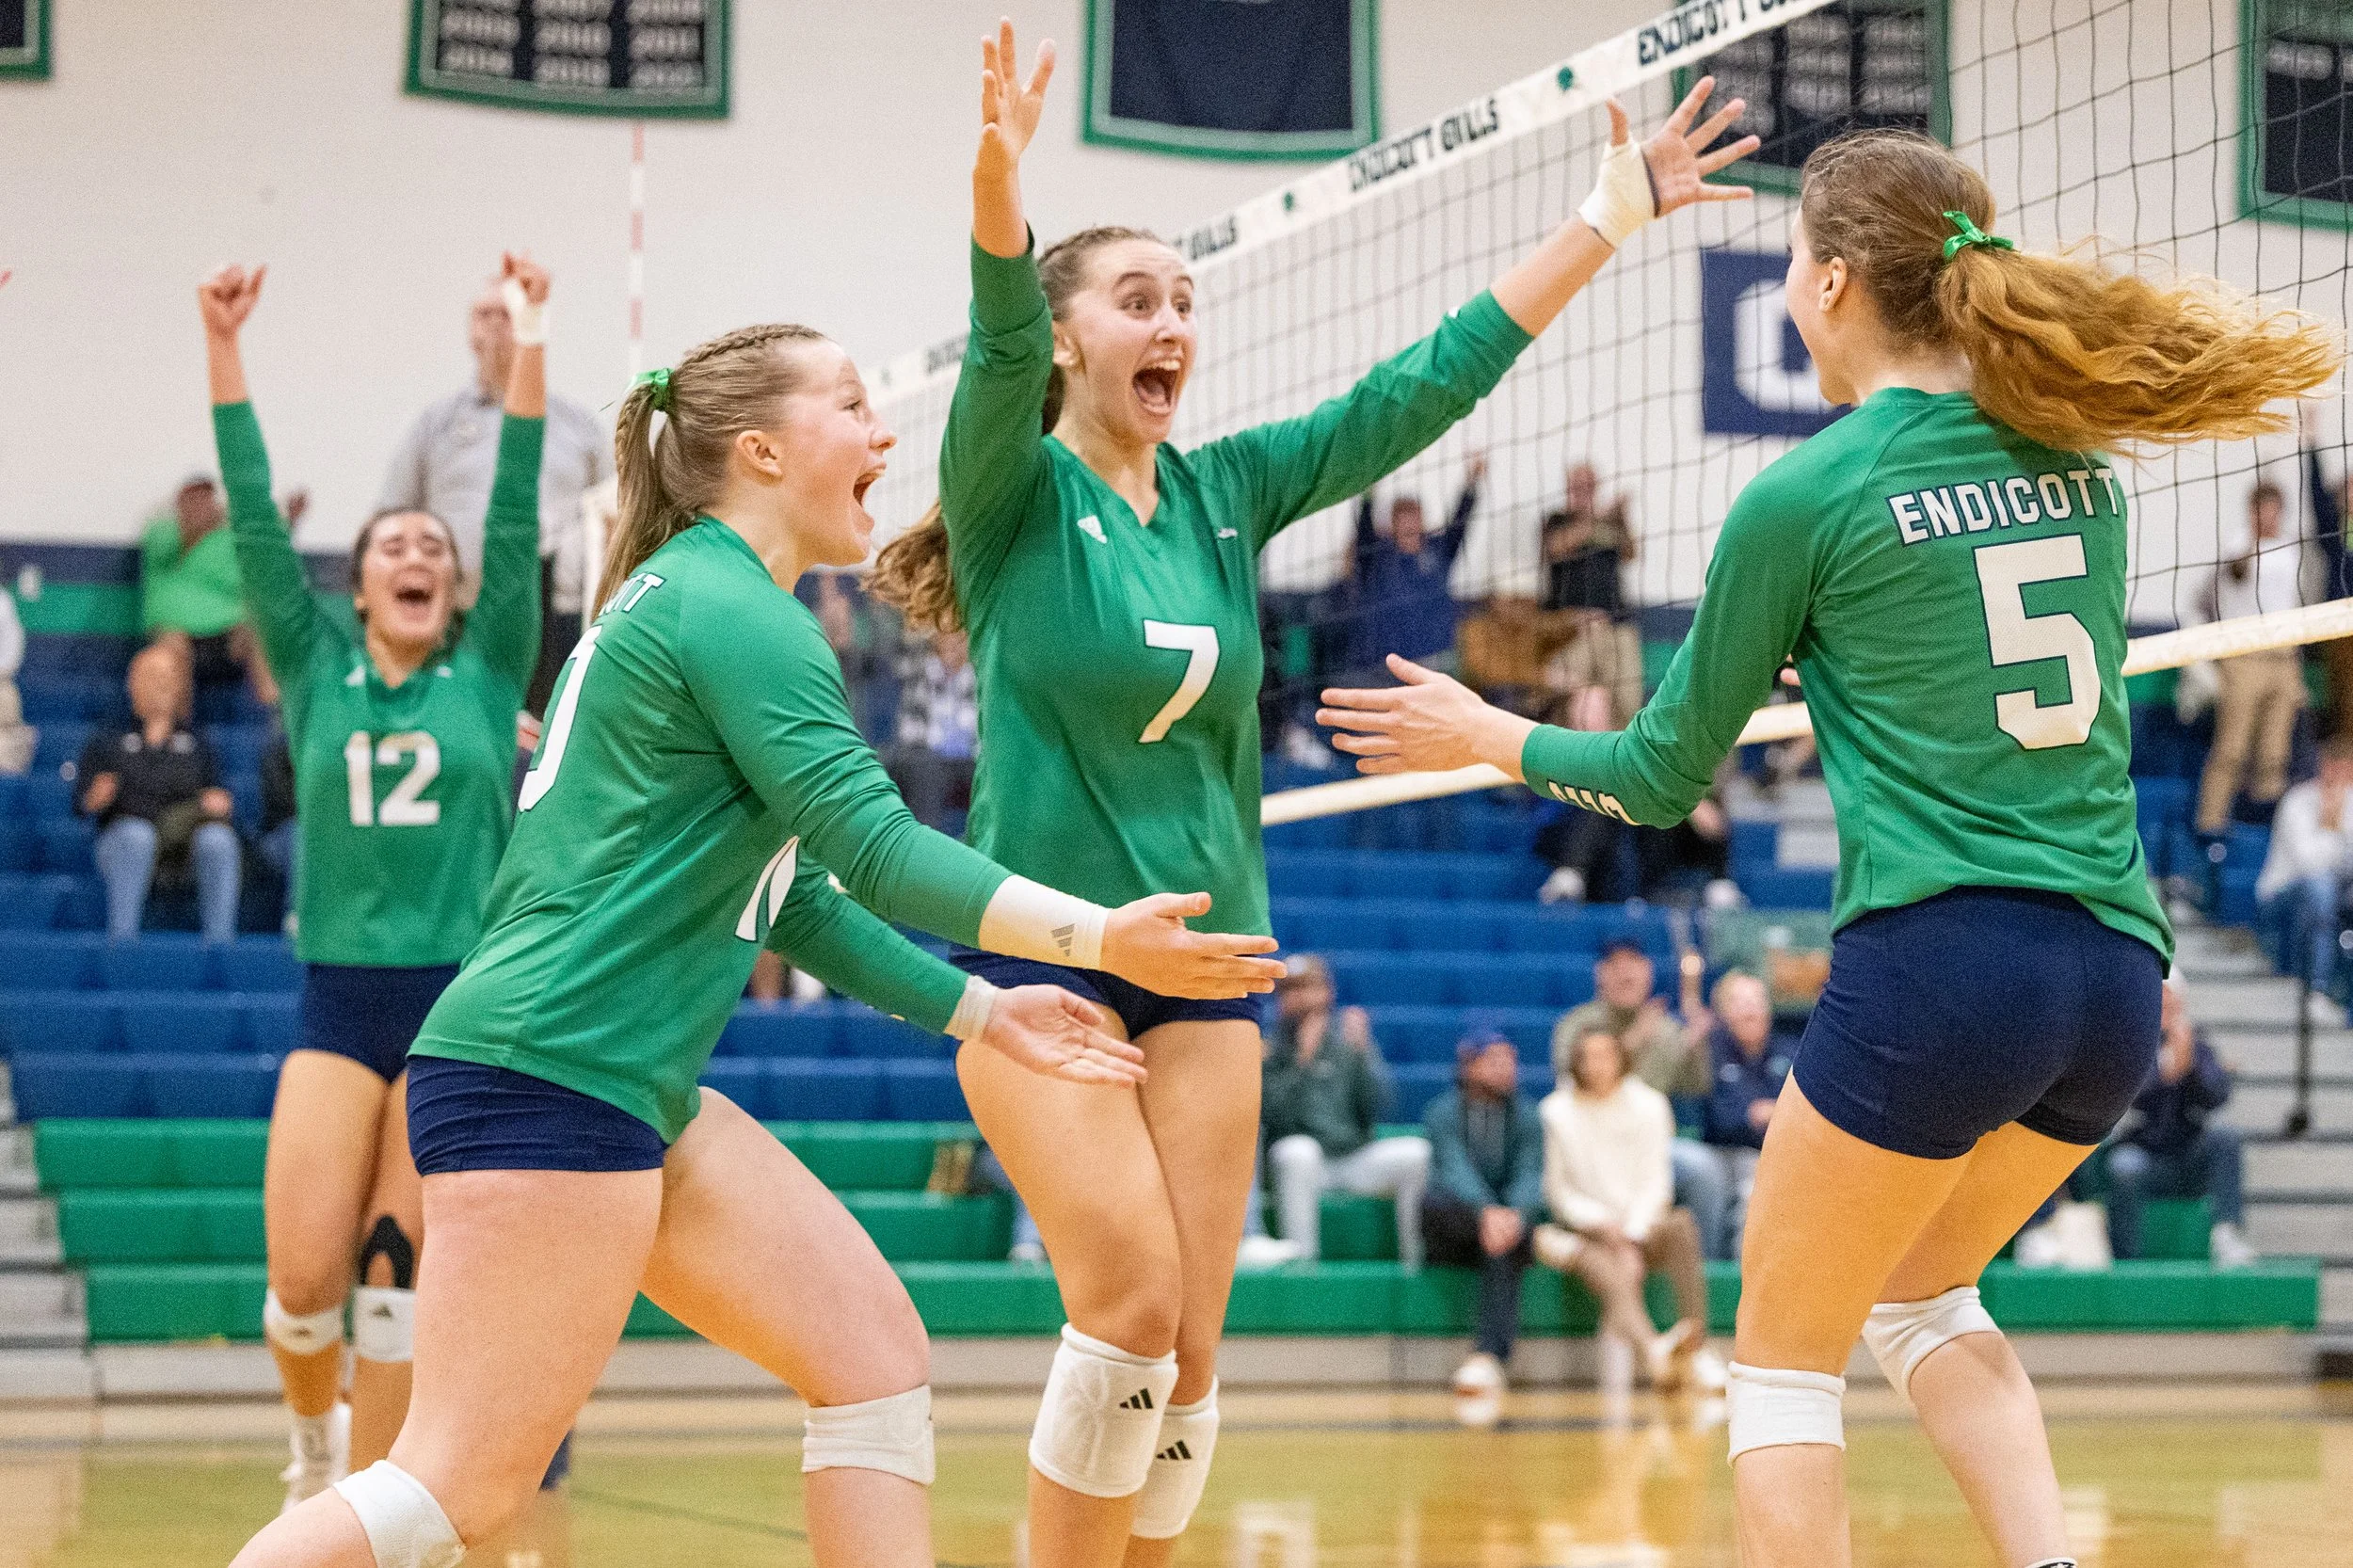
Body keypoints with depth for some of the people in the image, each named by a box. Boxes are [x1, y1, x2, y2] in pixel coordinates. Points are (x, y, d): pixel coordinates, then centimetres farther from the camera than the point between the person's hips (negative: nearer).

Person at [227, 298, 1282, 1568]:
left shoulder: (695, 597, 21)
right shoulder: (733, 607, -10)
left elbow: (796, 889, 24)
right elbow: (871, 844, -18)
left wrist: (978, 1009, 18)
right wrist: (1096, 938, -21)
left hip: (640, 1097, 11)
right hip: (546, 1078, -11)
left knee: (876, 1351, 6)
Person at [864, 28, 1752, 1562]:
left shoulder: (1224, 492, 8)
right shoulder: (1015, 491, -5)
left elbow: (1429, 383, 6)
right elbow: (998, 350, -25)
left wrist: (1612, 215, 1)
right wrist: (997, 180, -46)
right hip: (1039, 948, -5)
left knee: (1189, 1349, 2)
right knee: (1132, 1303, -17)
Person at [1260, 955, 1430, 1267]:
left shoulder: (1350, 1038, 10)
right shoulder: (1271, 1049, 3)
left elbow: (1374, 1110, -1)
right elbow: (1272, 1115, -12)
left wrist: (1360, 1052, -12)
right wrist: (1301, 1061, -18)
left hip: (1355, 1158, 3)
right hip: (1299, 1165, -3)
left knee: (1416, 1152, -22)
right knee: (1298, 1149, -36)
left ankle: (1416, 1257, -17)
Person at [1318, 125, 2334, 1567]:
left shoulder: (1804, 497, -5)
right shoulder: (2081, 461, 11)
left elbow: (1664, 776, 5)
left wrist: (1488, 737, 21)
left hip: (1938, 963, -6)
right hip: (2118, 971, 6)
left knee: (1784, 1354, 10)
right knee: (1920, 1295, 27)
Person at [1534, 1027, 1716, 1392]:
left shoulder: (1648, 1105, 7)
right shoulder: (1556, 1112, 4)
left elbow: (1654, 1183, 2)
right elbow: (1557, 1190, 4)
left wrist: (1632, 1239, -13)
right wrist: (1601, 1223, -12)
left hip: (1644, 1228, 2)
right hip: (1588, 1233, -2)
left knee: (1681, 1225, -33)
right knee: (1613, 1279, -35)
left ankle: (1697, 1351, -44)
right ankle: (1653, 1352, -67)